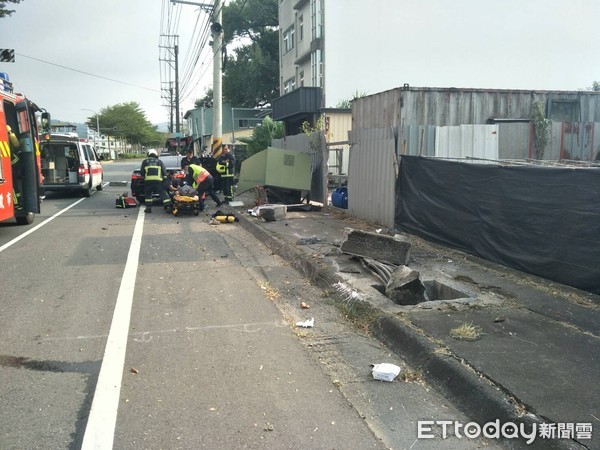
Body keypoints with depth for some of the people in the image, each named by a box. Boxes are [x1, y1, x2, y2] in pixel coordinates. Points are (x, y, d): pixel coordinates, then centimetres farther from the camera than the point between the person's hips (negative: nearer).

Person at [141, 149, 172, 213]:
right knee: (163, 193, 2)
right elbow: (164, 172, 10)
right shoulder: (160, 162, 17)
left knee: (148, 194, 15)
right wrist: (164, 179, 18)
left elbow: (142, 172, 17)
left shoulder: (145, 162, 17)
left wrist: (144, 177, 33)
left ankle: (148, 207, 9)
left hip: (148, 180, 0)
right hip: (158, 180, 0)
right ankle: (168, 206, -7)